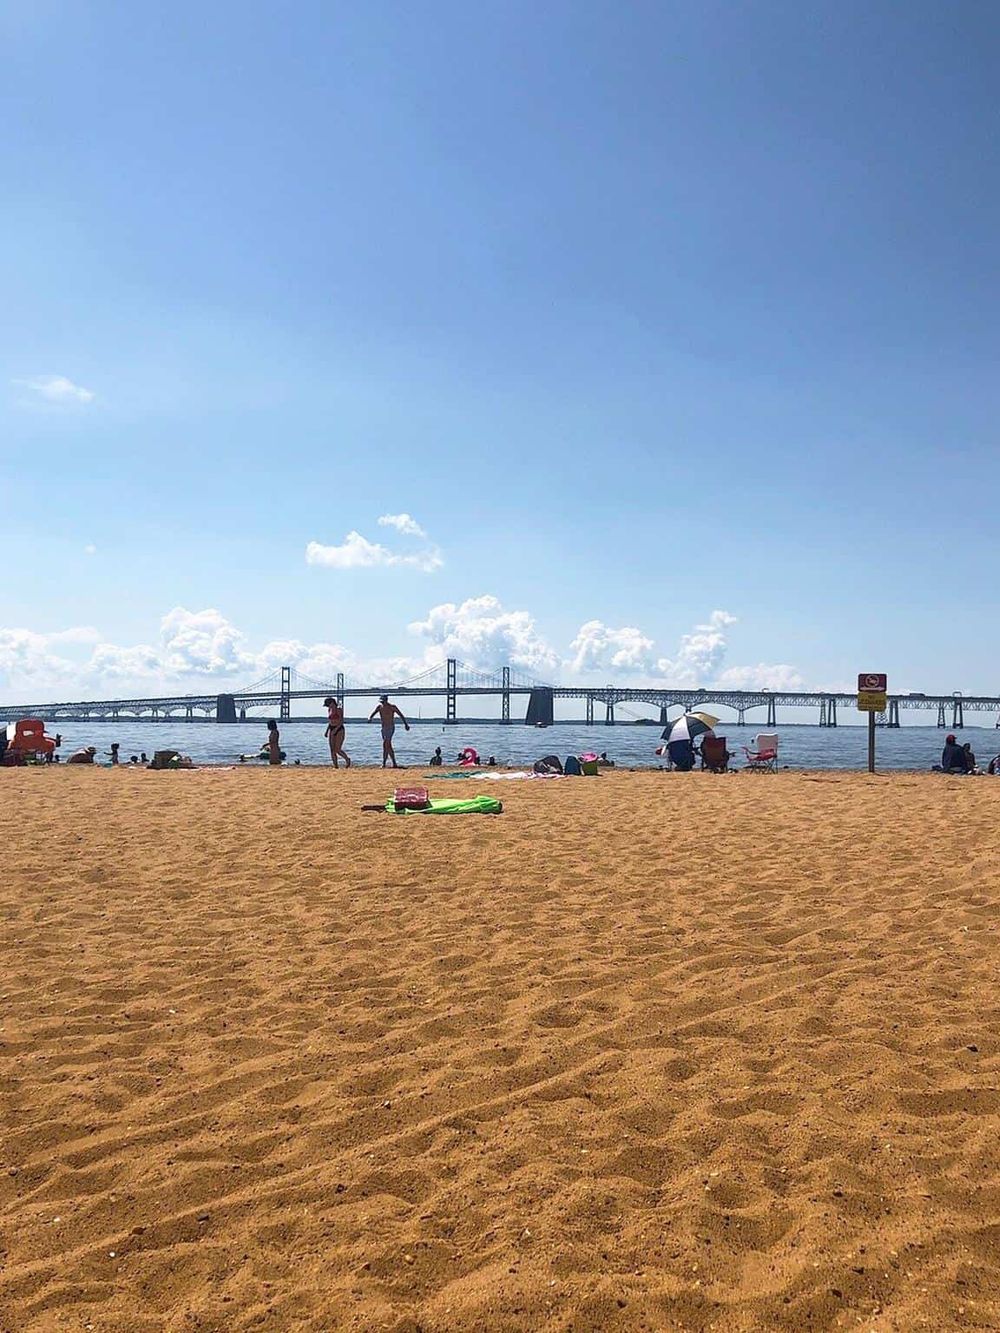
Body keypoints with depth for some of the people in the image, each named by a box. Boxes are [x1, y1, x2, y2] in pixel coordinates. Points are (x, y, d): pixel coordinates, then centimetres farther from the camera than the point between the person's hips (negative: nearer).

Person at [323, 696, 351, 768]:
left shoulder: (339, 710, -11)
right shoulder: (329, 710, 11)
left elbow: (341, 721, -16)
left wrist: (335, 729, -24)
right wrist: (327, 731, 14)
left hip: (339, 730, -7)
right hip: (332, 730, 7)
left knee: (337, 750, -12)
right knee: (332, 750, 0)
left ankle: (347, 759, 10)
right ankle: (335, 766, 3)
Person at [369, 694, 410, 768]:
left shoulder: (392, 707, -8)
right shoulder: (379, 706, 3)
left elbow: (400, 715, 0)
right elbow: (372, 713, -8)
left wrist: (406, 724, 2)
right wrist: (370, 718, -31)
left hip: (391, 728, -6)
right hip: (383, 728, 6)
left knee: (385, 744, -18)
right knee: (388, 745, 9)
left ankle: (384, 763, -18)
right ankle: (394, 764, 16)